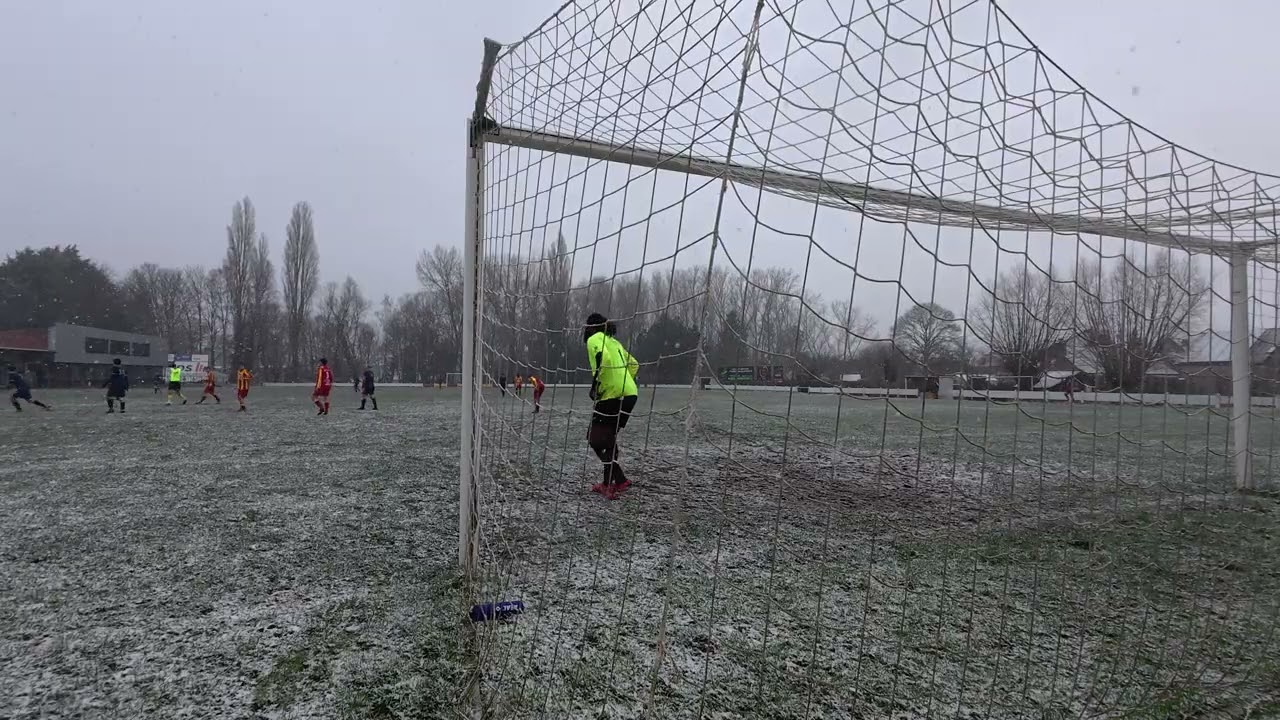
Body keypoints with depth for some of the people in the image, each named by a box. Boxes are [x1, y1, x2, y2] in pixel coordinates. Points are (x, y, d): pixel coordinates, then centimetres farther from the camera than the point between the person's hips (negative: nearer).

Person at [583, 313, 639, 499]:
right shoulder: (612, 341, 24)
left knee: (595, 439, -3)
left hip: (614, 395, -9)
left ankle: (619, 479, -10)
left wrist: (596, 384, -15)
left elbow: (603, 358, -21)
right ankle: (608, 483, 18)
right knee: (608, 438, 16)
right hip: (630, 394, 9)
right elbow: (634, 365, 26)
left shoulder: (594, 339, 0)